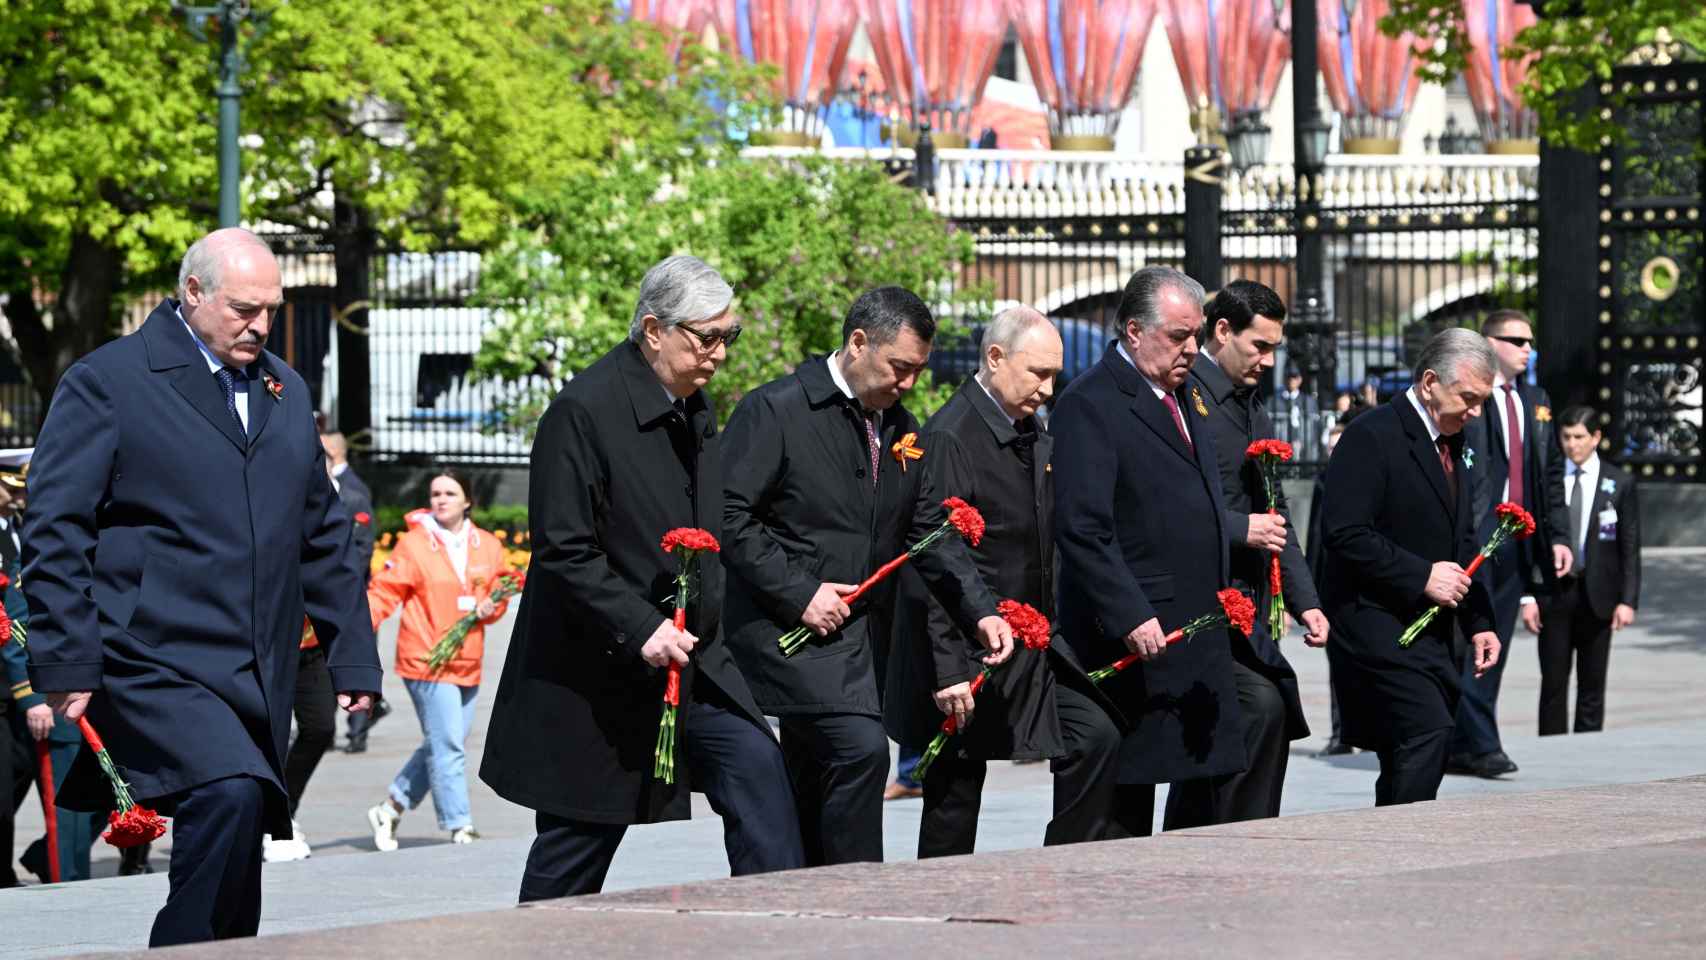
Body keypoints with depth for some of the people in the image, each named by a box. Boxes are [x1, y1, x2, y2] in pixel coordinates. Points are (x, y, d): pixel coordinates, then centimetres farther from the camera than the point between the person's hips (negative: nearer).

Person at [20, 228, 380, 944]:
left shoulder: (285, 391, 18)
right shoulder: (106, 381, -2)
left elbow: (323, 535, 23)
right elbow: (55, 532, -5)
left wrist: (353, 656, 17)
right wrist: (66, 665, -12)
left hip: (258, 678, 7)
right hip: (154, 663, -7)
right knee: (230, 795, -28)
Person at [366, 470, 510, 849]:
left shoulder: (487, 546, 9)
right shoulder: (414, 544, -5)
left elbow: (498, 594, 18)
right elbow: (384, 592, -6)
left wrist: (490, 607, -5)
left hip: (467, 665, 6)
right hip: (426, 660, -6)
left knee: (442, 746, 12)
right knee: (447, 747, -10)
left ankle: (391, 809, 27)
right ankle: (460, 828, -6)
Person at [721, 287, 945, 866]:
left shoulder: (900, 427, 15)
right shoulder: (775, 411, -7)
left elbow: (904, 538, 21)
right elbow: (728, 516, -11)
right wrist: (798, 594, -16)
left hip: (863, 638, 7)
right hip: (794, 629, -7)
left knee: (816, 791, 9)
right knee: (860, 750, -22)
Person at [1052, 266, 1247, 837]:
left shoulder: (1183, 398, 17)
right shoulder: (1090, 404, -11)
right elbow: (1081, 529, -18)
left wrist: (1224, 599, 17)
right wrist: (1130, 618, -23)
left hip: (1201, 632, 9)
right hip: (1137, 636, -9)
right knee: (1126, 796, -4)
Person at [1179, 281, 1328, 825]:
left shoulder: (1253, 413, 21)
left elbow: (1275, 518, 23)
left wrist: (1305, 601, 14)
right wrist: (1239, 530, -17)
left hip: (1245, 603, 9)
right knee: (1262, 705, -22)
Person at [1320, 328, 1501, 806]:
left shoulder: (1451, 443, 17)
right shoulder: (1372, 436, -12)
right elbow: (1343, 533, -20)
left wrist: (1479, 621, 14)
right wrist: (1421, 577, -18)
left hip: (1430, 633, 9)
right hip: (1377, 626, -9)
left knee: (1416, 757, 6)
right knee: (1427, 733, -21)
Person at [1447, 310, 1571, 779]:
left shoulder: (1536, 402, 18)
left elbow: (1552, 473, 22)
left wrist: (1558, 535, 13)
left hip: (1516, 541, 7)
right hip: (1471, 538, -7)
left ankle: (1459, 748, 10)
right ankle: (1480, 745, -11)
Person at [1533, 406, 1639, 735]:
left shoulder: (1620, 484, 3)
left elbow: (1630, 548, 2)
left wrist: (1628, 600, -6)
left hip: (1597, 597, 0)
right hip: (1553, 595, 1)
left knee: (1592, 686, 4)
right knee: (1553, 683, 2)